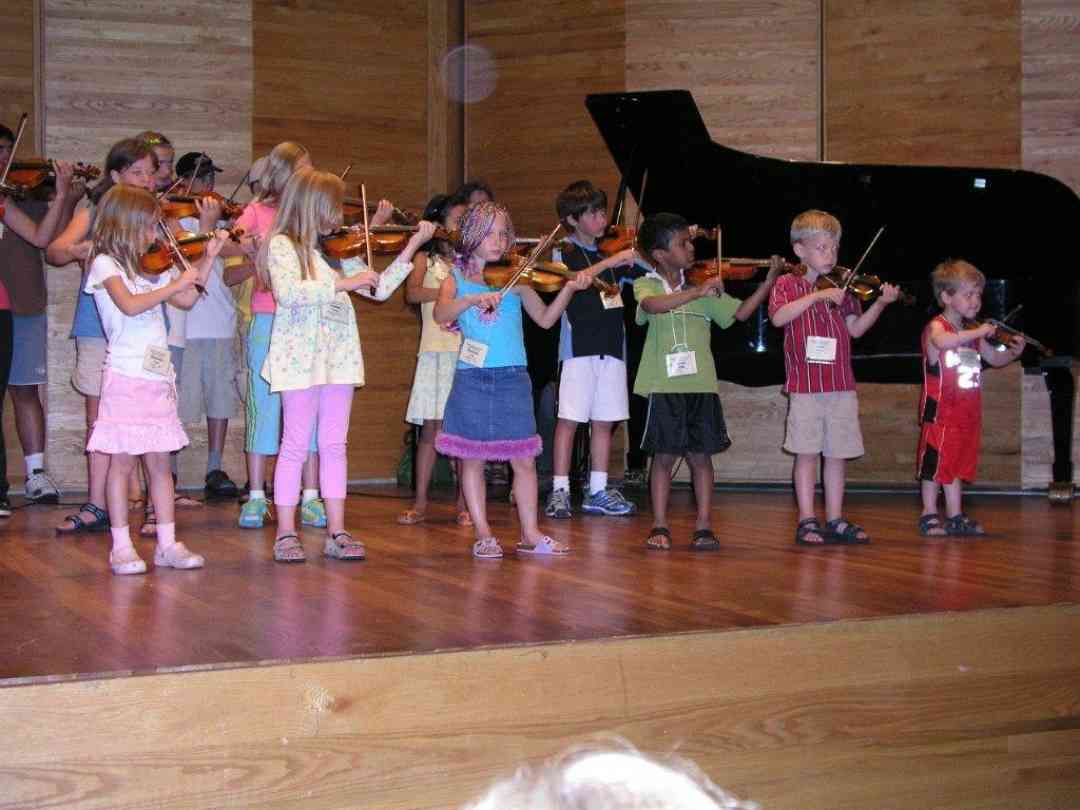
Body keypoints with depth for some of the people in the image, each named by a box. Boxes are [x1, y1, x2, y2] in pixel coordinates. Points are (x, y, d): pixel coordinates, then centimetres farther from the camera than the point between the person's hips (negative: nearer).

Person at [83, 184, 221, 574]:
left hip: (158, 374, 7)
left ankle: (167, 543, 10)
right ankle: (121, 547, 4)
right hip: (126, 376, -7)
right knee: (122, 461, -2)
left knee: (159, 461, 8)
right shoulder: (106, 264, -6)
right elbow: (130, 305, -23)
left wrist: (206, 261, 14)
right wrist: (174, 284, -21)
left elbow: (186, 300, 21)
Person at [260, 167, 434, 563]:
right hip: (300, 355, -6)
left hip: (338, 355, 6)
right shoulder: (282, 245, -5)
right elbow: (288, 292, -22)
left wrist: (412, 246, 8)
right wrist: (342, 283, -25)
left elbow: (380, 289, 13)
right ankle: (285, 533, 6)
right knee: (296, 445, -1)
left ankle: (336, 532, 10)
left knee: (334, 444, 7)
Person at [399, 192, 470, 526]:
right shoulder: (427, 257, 8)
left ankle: (464, 502, 8)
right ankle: (420, 502, 4)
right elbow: (412, 293, -11)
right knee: (430, 427, -2)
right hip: (436, 351, -2)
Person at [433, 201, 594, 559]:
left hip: (512, 378, 2)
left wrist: (569, 289, -7)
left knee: (524, 459, 2)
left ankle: (530, 534, 11)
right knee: (472, 458, 3)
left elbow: (545, 318, 7)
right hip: (472, 379, -1)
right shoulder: (458, 278, 5)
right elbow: (441, 313, -13)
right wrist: (473, 299, -30)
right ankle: (483, 535, 12)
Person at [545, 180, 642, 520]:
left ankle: (598, 491, 13)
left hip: (611, 346, 5)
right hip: (578, 345, -5)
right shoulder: (565, 252, 1)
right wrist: (609, 262, -24)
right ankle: (559, 491, 0)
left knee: (604, 420, 7)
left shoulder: (613, 253, 15)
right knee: (569, 418, -5)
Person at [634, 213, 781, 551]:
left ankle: (704, 527, 10)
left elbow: (740, 312, 10)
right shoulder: (646, 285, -1)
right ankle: (659, 527, 11)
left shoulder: (706, 291, 11)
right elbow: (652, 306, -23)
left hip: (701, 384, 3)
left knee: (701, 455, 5)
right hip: (664, 385, -3)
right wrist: (697, 292, -32)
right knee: (664, 456, 2)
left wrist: (770, 279, 1)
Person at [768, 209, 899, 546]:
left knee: (837, 453, 7)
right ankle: (806, 521, 5)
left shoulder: (841, 286, 12)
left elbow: (855, 328, 7)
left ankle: (835, 519, 15)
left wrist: (880, 303, -7)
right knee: (807, 453, 0)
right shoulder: (788, 284, 1)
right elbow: (778, 317, -18)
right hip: (804, 384, -4)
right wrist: (817, 295, -22)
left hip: (841, 384, 4)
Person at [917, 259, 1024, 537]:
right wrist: (979, 332, -35)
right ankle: (929, 516, 8)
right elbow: (943, 341, -34)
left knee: (959, 462, 12)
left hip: (968, 412, 7)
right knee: (935, 462, -1)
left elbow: (995, 358, 17)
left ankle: (955, 517, 18)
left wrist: (1013, 352, -3)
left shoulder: (972, 332, 13)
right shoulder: (936, 326, -10)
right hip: (940, 411, -7)